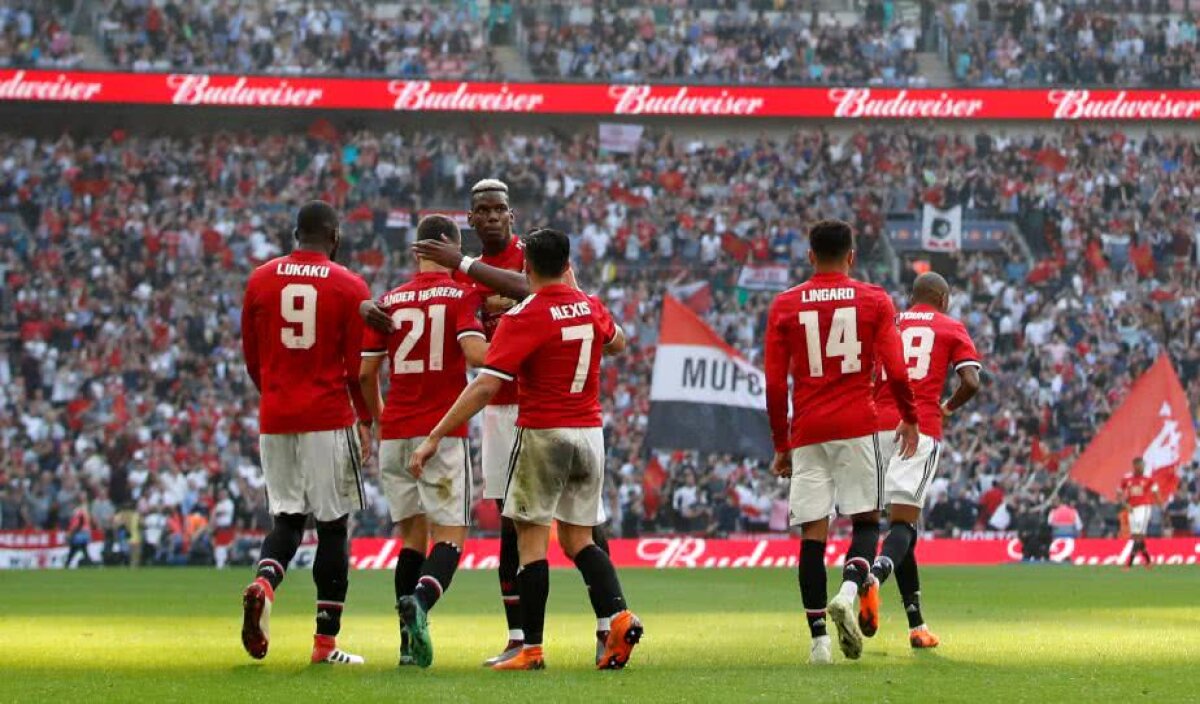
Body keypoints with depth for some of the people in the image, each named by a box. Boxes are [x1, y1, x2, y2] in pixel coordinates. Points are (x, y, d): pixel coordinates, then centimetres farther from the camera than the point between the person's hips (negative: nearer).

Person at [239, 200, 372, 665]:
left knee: (286, 517, 12)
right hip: (329, 418, -3)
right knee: (333, 524, 4)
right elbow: (359, 365, -4)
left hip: (275, 418, 3)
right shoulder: (348, 287, -4)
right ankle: (325, 641, 4)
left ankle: (263, 584, -20)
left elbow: (251, 355, 12)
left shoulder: (260, 280, 5)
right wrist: (365, 420, 7)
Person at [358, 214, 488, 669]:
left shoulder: (389, 302, 9)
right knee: (451, 534, -2)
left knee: (412, 535, 13)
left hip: (394, 434, 4)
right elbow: (476, 354, -18)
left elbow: (365, 372, 10)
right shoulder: (460, 295, -4)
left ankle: (409, 641, 5)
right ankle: (420, 600, -31)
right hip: (443, 434, -4)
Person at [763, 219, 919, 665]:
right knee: (866, 520, 8)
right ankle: (849, 591, -21)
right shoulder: (874, 301, 2)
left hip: (807, 432, 1)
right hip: (858, 427, -1)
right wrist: (910, 419, 14)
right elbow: (896, 371, -2)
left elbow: (775, 383, 4)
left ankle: (818, 638, -3)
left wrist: (781, 445, 11)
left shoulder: (785, 306, 6)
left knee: (813, 532, 2)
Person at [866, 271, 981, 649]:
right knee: (904, 523, -10)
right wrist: (948, 408, 16)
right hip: (921, 430, -3)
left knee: (901, 523, 13)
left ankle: (917, 625, 14)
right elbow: (970, 382, -2)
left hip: (880, 429, 3)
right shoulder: (951, 328, 12)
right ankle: (876, 575, -44)